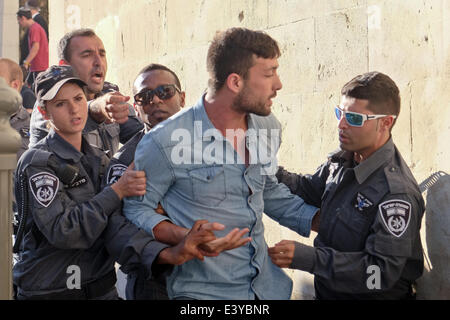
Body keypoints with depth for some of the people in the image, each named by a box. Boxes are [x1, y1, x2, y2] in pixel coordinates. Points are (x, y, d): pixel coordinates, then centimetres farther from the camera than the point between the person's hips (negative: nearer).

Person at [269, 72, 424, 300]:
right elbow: (309, 189, 18)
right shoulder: (344, 158, 1)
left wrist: (307, 258, -27)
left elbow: (382, 273, -24)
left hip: (369, 295, -6)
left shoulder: (397, 193, -23)